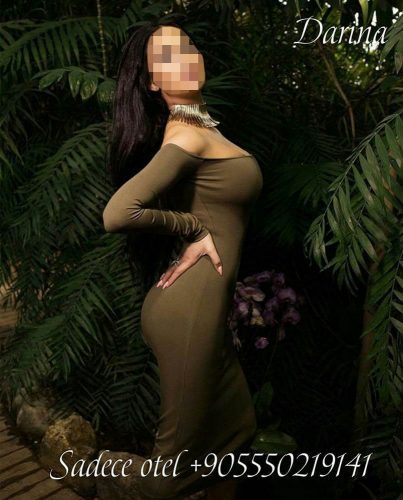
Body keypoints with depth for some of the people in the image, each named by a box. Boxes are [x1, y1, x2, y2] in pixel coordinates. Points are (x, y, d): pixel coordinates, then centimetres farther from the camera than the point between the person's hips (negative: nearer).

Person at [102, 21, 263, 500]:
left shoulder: (198, 123, 13)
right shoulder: (188, 137, -15)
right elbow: (116, 215, -27)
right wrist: (194, 228, -12)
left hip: (203, 303, 9)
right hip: (191, 307, -9)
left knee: (234, 428, 21)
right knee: (182, 444, 8)